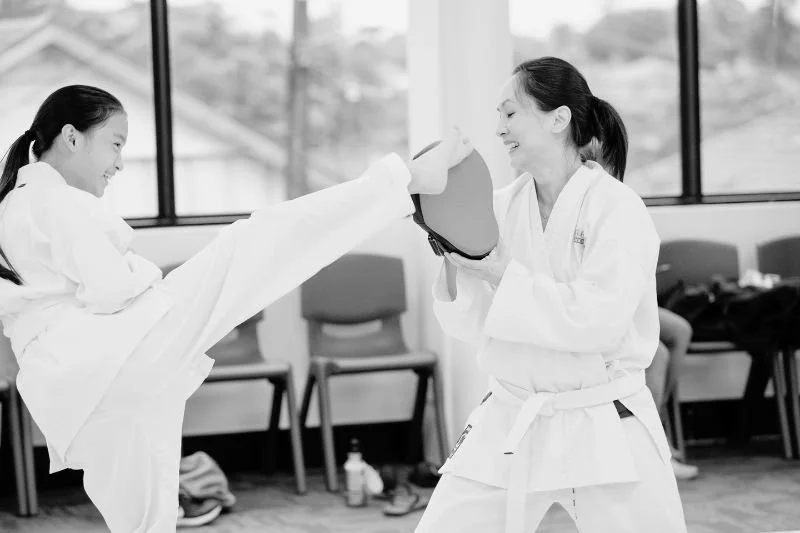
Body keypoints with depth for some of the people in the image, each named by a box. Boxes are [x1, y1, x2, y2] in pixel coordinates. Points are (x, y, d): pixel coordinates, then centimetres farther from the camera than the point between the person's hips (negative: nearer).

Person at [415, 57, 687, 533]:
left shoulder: (616, 208, -11)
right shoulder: (503, 207, 3)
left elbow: (597, 320, -22)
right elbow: (472, 325, 6)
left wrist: (499, 272, -20)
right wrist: (456, 261, -12)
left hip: (606, 429, -4)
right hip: (510, 424, 4)